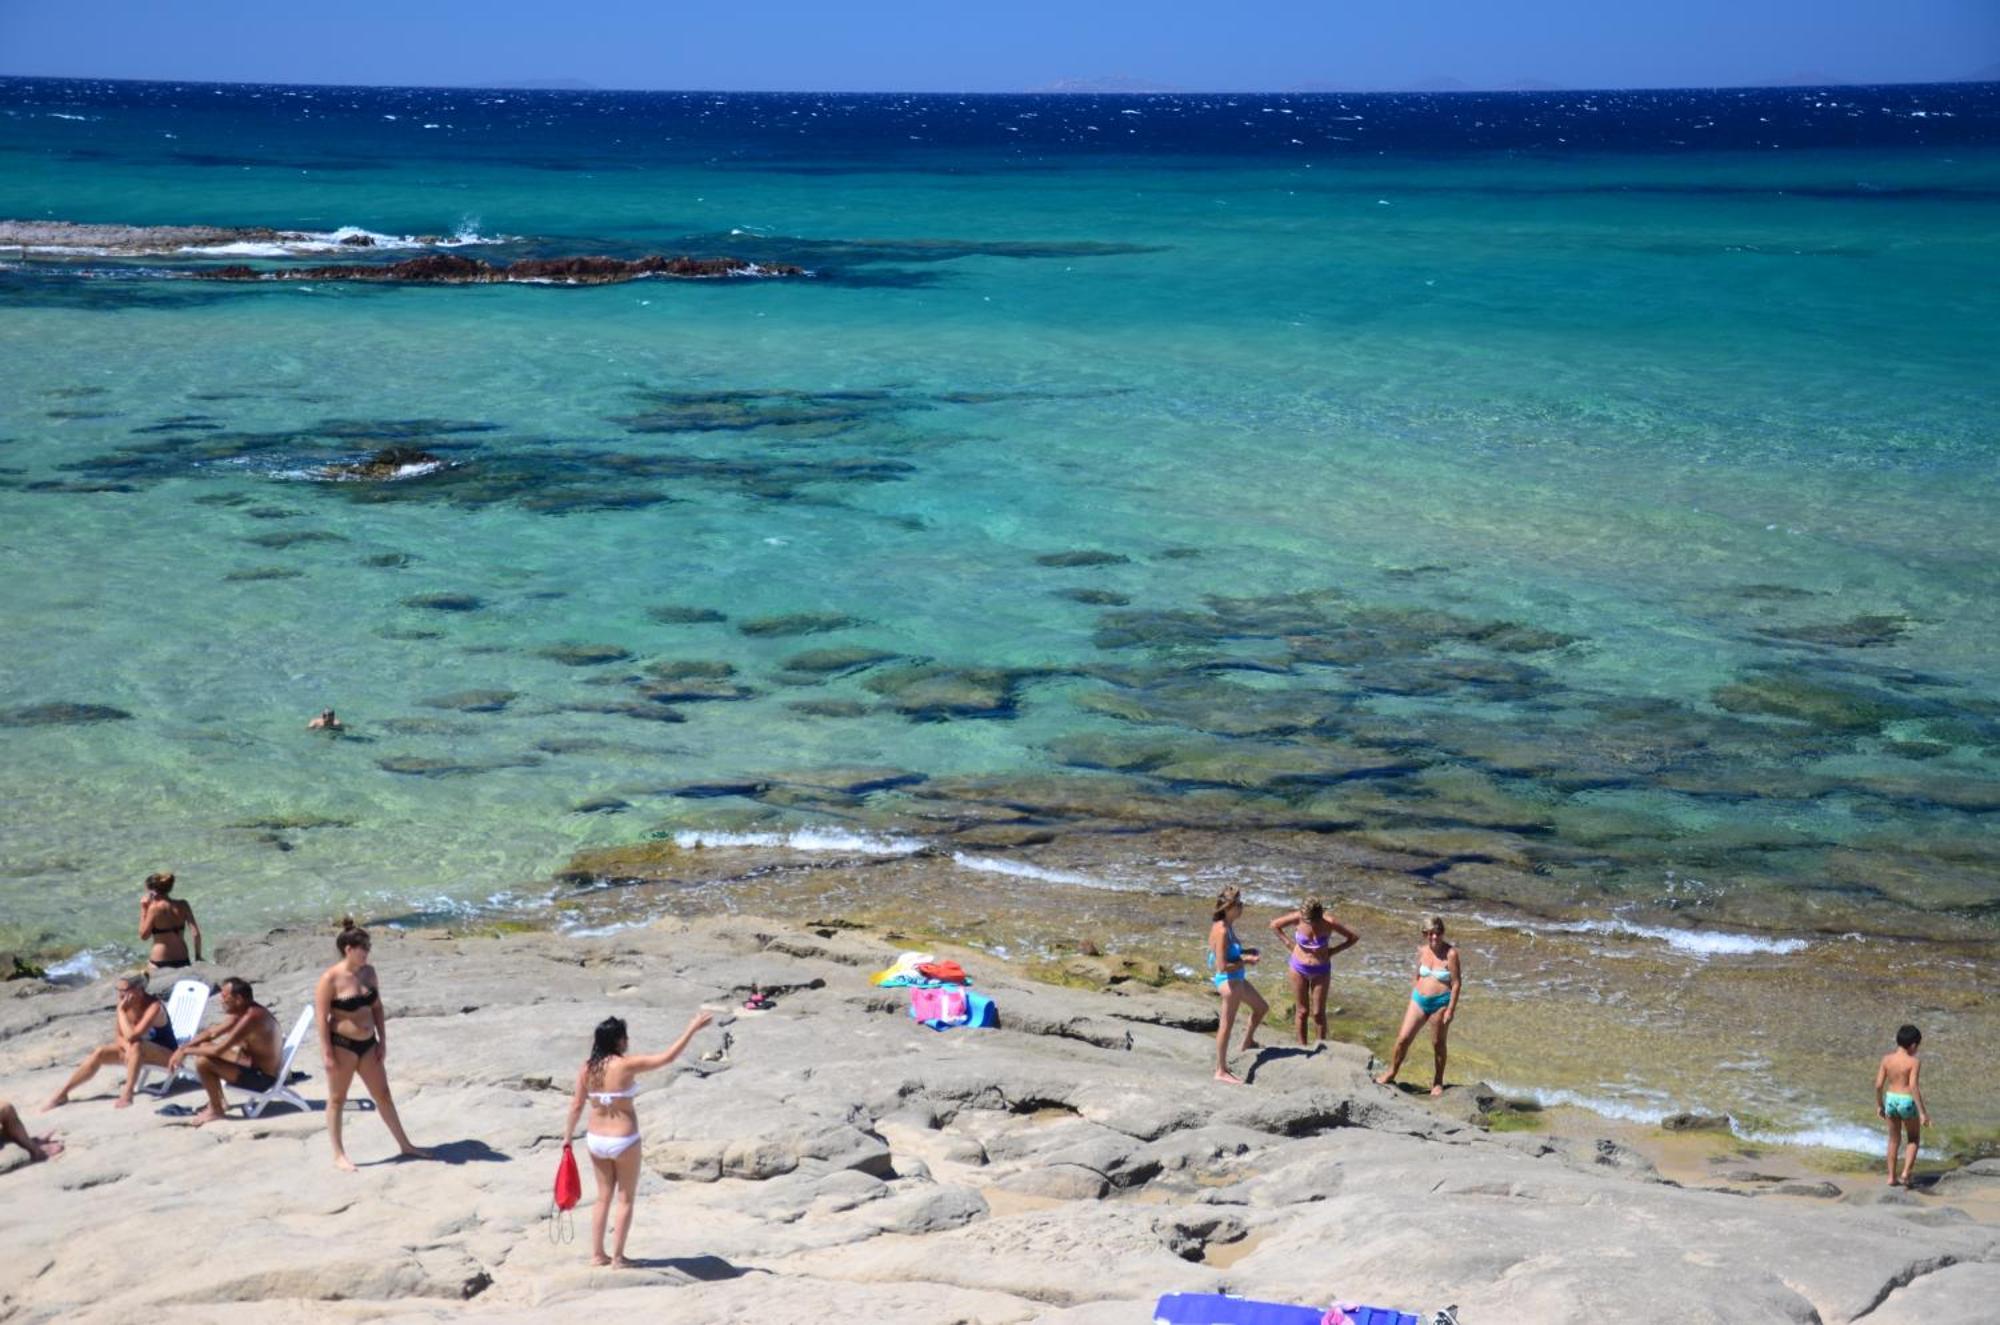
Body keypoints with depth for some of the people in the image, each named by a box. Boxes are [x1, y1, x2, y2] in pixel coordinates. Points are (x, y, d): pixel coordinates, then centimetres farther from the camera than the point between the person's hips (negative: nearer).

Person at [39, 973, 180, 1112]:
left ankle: (127, 1094, -31)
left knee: (136, 1046, -36)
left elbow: (131, 1036, -38)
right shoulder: (125, 1003, -9)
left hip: (166, 1053, -7)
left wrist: (121, 1011, -30)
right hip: (139, 1051, 7)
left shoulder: (154, 1007, -29)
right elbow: (120, 1036, 0)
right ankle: (63, 1093, 2)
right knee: (99, 1053, -6)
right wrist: (127, 1047, -20)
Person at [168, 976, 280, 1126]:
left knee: (203, 1061, -21)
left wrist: (186, 1051, -14)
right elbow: (212, 1032, 12)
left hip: (261, 1078, -10)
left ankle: (216, 1110, 0)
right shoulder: (241, 1011, 4)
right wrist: (183, 1048, 1)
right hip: (251, 1063, 10)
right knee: (204, 1047, 18)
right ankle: (218, 1101, 20)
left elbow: (218, 1049, -28)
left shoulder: (251, 1017, -27)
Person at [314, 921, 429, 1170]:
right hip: (342, 1045, -6)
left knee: (383, 1095, 13)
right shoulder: (330, 979, -16)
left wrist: (383, 1041, 8)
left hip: (367, 1044, 6)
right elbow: (322, 1018, -15)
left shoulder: (368, 972, 3)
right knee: (337, 1100, 6)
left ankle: (405, 1145, 22)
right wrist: (327, 1054, -16)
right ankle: (339, 1155, 14)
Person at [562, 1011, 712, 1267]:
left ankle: (597, 1254, 22)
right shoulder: (626, 1065, -20)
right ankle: (617, 1258, 12)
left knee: (604, 1197, 19)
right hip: (624, 1141, -5)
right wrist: (692, 1028, -13)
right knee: (625, 1200, 10)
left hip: (596, 1139, 5)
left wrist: (568, 1136, 14)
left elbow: (576, 1105, 1)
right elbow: (667, 1056, -20)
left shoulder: (586, 1068, -4)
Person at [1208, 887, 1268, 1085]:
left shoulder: (1227, 927, 4)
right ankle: (1221, 1071, 10)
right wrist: (1246, 962, -16)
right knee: (1226, 1025, 0)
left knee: (1262, 1007, 27)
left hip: (1237, 979, 10)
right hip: (1229, 980, -10)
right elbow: (1223, 966, -27)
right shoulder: (1222, 931, -25)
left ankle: (1248, 1042, 49)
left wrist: (1245, 952, 7)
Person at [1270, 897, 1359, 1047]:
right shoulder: (1297, 918, -17)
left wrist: (1333, 951, -8)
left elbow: (1354, 937, -7)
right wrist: (1289, 943, -5)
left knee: (1318, 1013, 1)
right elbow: (1274, 925, 1)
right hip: (1299, 969, 1)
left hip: (1321, 971, -1)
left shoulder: (1329, 923, -19)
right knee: (1302, 1011, 7)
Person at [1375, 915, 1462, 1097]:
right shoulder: (1422, 951, 3)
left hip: (1441, 1002, -4)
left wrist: (1451, 1009, -14)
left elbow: (1457, 983, -12)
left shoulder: (1450, 953, -13)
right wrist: (1413, 997, 16)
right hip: (1420, 1000, 4)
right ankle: (1391, 1074, 17)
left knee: (1438, 1043, 9)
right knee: (1403, 1038, 1)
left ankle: (1438, 1082, 25)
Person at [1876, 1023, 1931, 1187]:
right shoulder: (1913, 1062, -16)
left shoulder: (1887, 1058, -3)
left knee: (1894, 1140, 20)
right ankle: (1905, 1173, 5)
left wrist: (1879, 1105, 12)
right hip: (1908, 1102, -4)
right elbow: (1913, 1087, -23)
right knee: (1913, 1139, 18)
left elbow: (1878, 1084, -2)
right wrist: (1922, 1112, -20)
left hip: (1891, 1100, 4)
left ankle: (1892, 1177, 22)